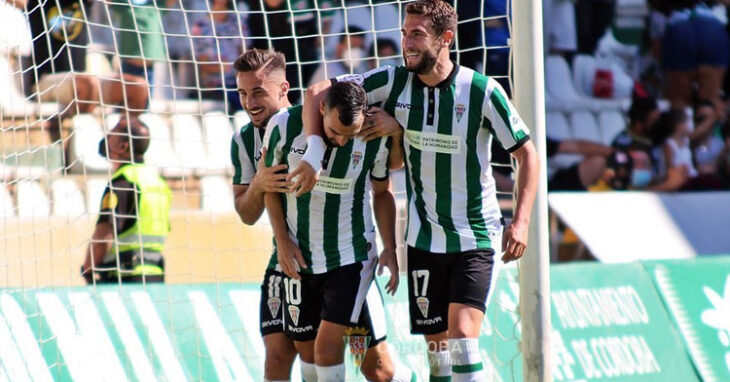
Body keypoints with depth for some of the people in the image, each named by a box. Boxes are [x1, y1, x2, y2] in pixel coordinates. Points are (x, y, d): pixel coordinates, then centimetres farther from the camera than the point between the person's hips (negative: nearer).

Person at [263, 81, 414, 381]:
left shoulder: (376, 139, -12)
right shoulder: (284, 126, -13)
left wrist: (390, 248, -1)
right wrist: (282, 240, -2)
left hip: (352, 257, -3)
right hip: (299, 258, 3)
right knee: (307, 351, 8)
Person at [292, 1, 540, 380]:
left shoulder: (482, 90, -12)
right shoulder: (395, 82, -4)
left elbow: (526, 153, -4)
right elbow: (317, 92, 0)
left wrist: (520, 222, -14)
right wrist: (315, 151, -15)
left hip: (476, 239, -4)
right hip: (423, 240, 4)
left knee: (462, 338, -19)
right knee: (437, 348, 6)